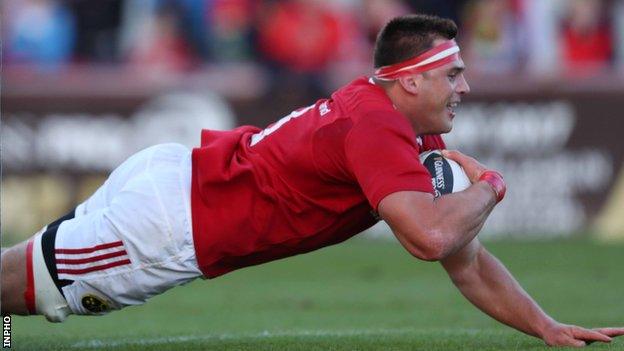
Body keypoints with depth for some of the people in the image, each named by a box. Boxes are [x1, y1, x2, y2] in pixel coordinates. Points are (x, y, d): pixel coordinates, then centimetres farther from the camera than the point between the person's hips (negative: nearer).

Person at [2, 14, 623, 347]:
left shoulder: (417, 135, 6)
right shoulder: (376, 130, -24)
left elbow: (466, 263, 11)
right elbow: (432, 236, -37)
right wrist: (489, 185, -18)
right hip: (168, 221, -9)